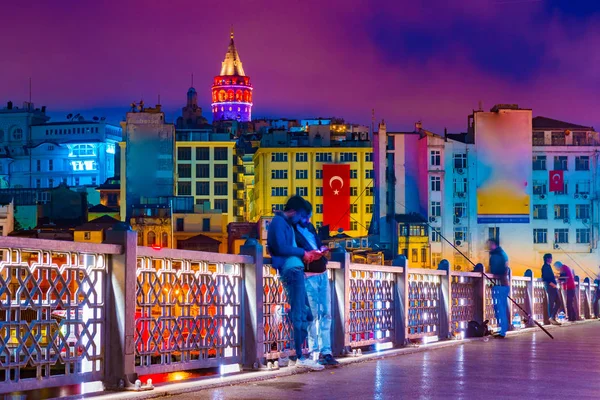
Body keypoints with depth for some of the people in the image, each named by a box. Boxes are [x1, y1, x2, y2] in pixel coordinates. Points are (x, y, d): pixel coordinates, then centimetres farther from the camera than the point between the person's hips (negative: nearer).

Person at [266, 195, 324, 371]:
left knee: (303, 312, 8)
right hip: (291, 270, -10)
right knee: (298, 314, -11)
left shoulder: (286, 224, 24)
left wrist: (306, 254, 11)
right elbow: (281, 248, -17)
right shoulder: (279, 222, -7)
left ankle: (302, 353, 10)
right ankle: (300, 357, -11)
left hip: (296, 270, 10)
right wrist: (302, 253, -8)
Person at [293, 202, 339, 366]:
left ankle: (326, 352, 7)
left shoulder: (310, 227, 15)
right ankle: (314, 352, -2)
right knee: (313, 315, -8)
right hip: (308, 276, -8)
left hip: (322, 274, 8)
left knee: (326, 314, 5)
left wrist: (322, 249, 3)